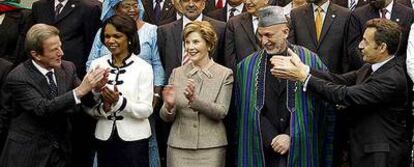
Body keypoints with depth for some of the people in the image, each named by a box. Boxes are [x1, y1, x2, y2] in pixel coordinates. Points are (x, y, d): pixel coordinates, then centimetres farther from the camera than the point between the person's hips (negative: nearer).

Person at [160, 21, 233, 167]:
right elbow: (167, 118, 5)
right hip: (179, 146, 2)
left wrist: (194, 100, -24)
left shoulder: (225, 74, -1)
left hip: (211, 148, -2)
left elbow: (221, 112, -10)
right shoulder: (177, 73, 5)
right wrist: (169, 106, -17)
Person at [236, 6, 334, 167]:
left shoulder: (311, 61, -2)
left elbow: (320, 108, -3)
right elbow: (252, 111, 2)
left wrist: (291, 137, -11)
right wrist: (272, 140, -9)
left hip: (300, 150, -1)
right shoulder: (246, 66, 3)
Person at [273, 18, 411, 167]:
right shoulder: (371, 68, 6)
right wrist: (302, 68, -13)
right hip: (364, 149, 8)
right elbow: (340, 80, -1)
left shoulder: (392, 78, -23)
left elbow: (346, 96, -27)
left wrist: (304, 76, -24)